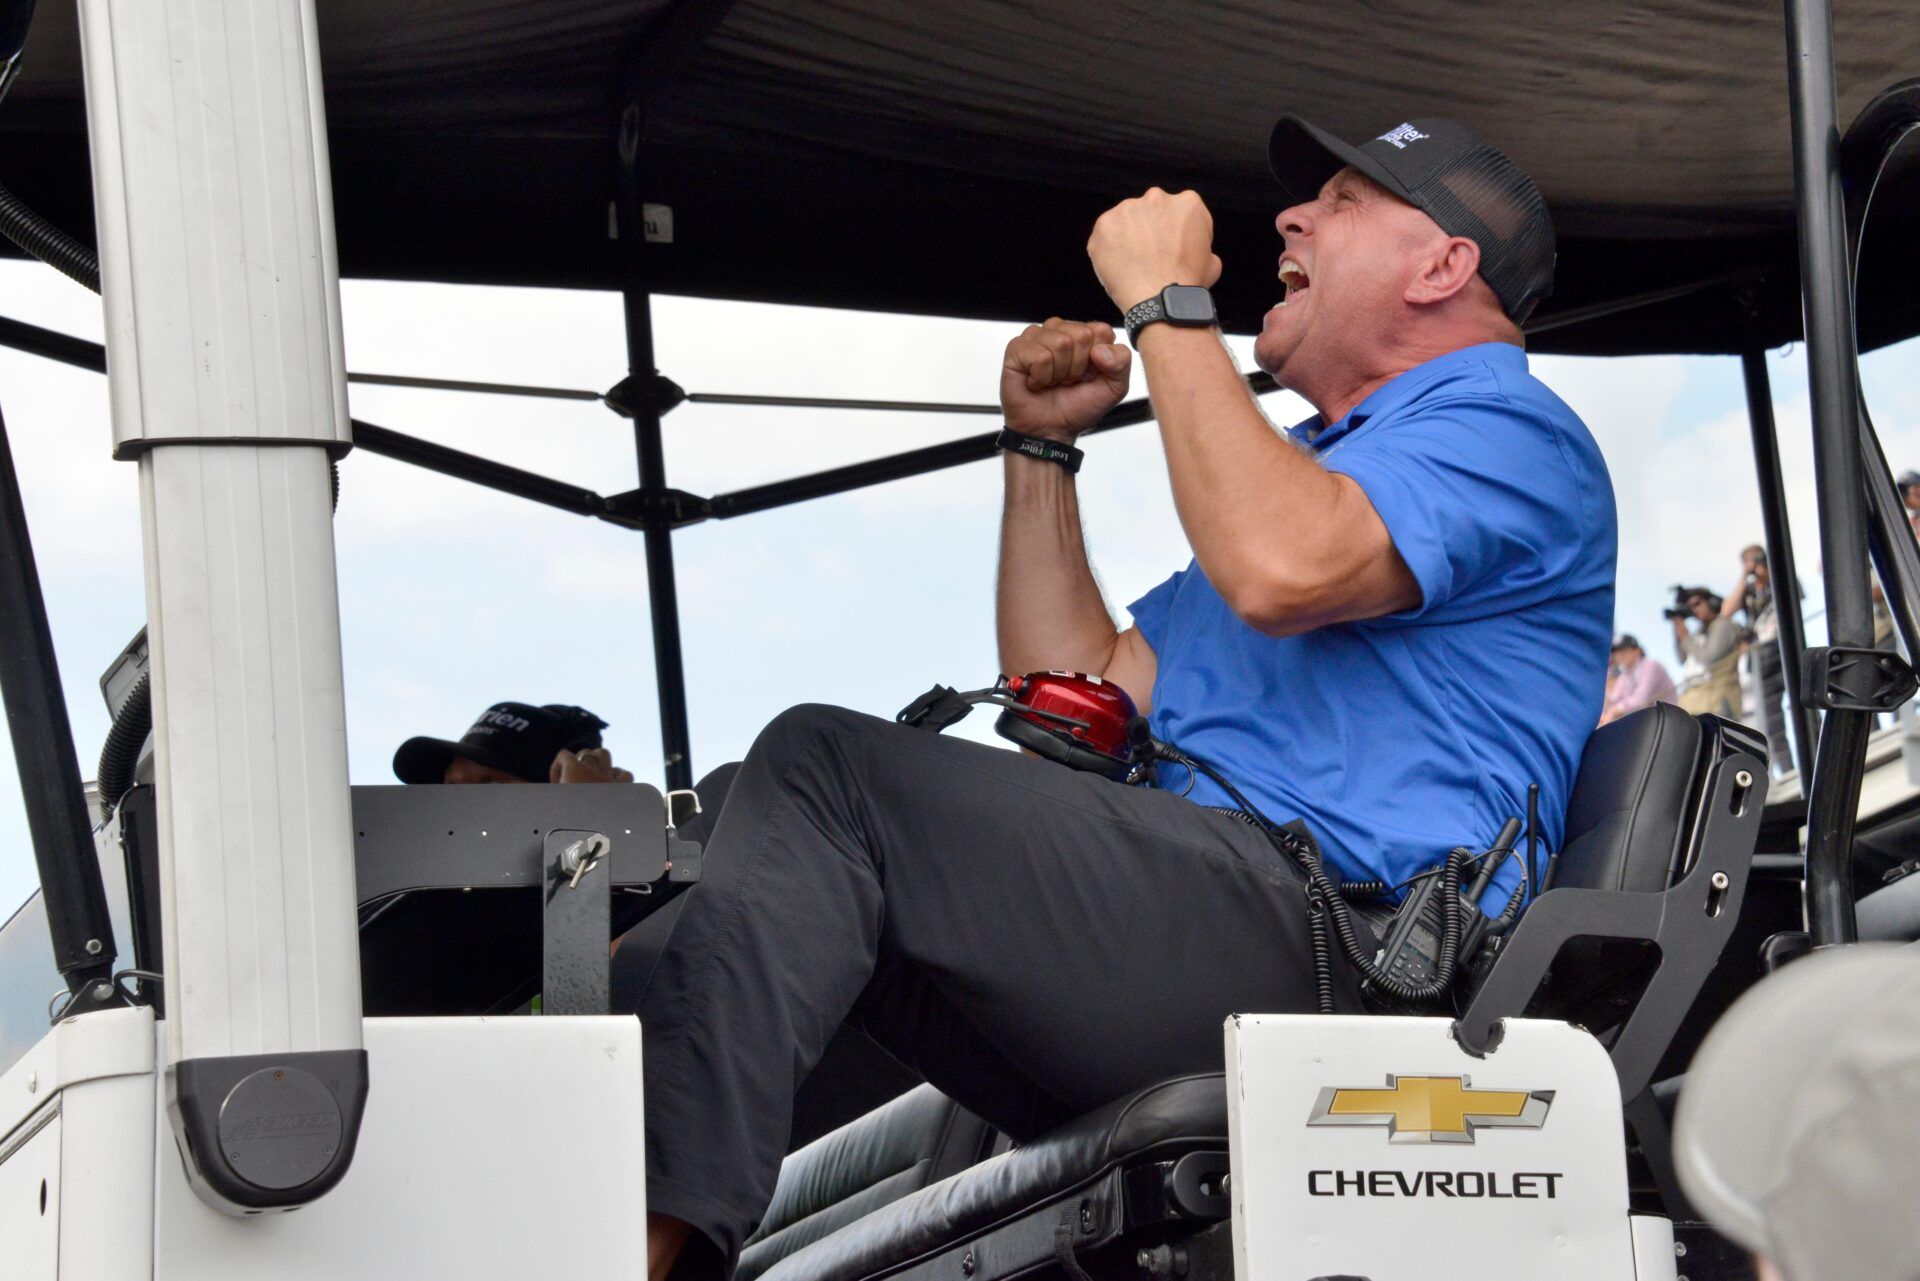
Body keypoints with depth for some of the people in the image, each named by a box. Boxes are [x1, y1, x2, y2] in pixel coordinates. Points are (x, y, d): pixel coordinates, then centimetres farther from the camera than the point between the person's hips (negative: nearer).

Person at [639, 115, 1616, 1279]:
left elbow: (1280, 569, -20)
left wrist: (1167, 303, -9)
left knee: (822, 769, -20)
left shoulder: (1504, 427, 4)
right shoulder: (1317, 458, 36)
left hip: (1322, 947, -10)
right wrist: (1043, 447, 26)